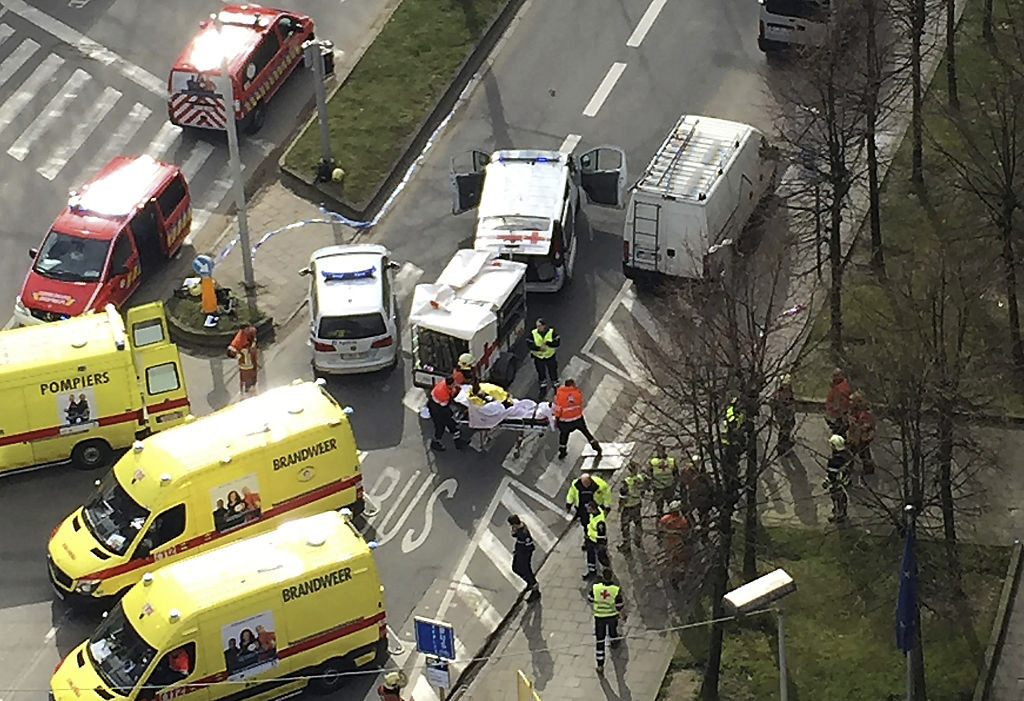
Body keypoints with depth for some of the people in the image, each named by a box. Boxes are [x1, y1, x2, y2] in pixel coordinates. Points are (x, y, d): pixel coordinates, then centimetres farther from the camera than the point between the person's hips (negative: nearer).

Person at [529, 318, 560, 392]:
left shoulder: (552, 332, -17)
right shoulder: (533, 333, -15)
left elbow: (557, 343, -18)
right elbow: (530, 345, -14)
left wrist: (547, 343, -31)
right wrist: (539, 348, -27)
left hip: (550, 356, -1)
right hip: (538, 357, 1)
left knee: (553, 373, 12)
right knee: (541, 374, 15)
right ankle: (543, 388, 34)